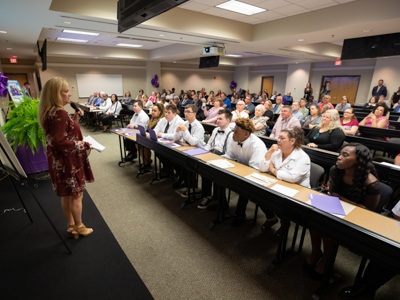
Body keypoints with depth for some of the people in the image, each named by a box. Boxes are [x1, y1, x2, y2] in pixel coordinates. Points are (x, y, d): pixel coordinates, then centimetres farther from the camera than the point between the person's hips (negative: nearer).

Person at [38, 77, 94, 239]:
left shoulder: (50, 112, 8)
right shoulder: (60, 113, -23)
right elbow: (59, 141, -27)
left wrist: (74, 120, 5)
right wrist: (82, 145, -18)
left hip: (59, 162, 10)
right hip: (69, 162, -10)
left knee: (66, 195, 19)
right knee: (77, 195, 7)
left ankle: (71, 226, 34)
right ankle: (79, 227, 24)